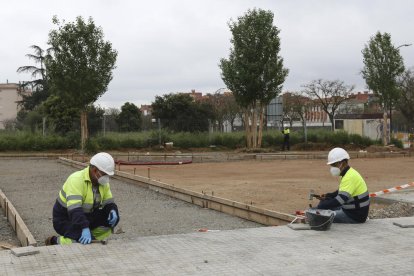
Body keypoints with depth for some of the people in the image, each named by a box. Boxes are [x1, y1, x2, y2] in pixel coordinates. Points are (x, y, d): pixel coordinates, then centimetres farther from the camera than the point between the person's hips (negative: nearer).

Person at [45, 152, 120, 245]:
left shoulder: (103, 182, -4)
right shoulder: (76, 180, -28)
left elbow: (109, 203, 3)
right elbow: (74, 209, -38)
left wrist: (113, 211, -22)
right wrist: (85, 229, -50)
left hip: (87, 215, 7)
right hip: (65, 218, -7)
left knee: (113, 219, -11)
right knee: (83, 242, -29)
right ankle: (55, 241, -3)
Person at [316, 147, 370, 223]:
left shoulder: (350, 177, -23)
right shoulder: (348, 174, 9)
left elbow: (340, 199, -32)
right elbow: (341, 192, 25)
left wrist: (320, 207, -31)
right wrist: (327, 196, 8)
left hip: (356, 215, -11)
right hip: (350, 210, 11)